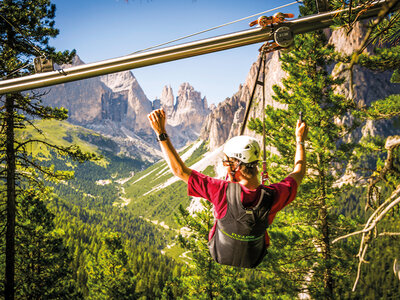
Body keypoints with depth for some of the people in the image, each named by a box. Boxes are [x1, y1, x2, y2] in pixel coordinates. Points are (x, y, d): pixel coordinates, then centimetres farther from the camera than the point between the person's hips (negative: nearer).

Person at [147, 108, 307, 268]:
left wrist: (161, 132, -27)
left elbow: (180, 170, -29)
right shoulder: (273, 196, -30)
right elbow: (298, 172, -9)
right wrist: (300, 140, 5)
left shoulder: (223, 191, -36)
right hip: (254, 262, 1)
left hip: (220, 257, -1)